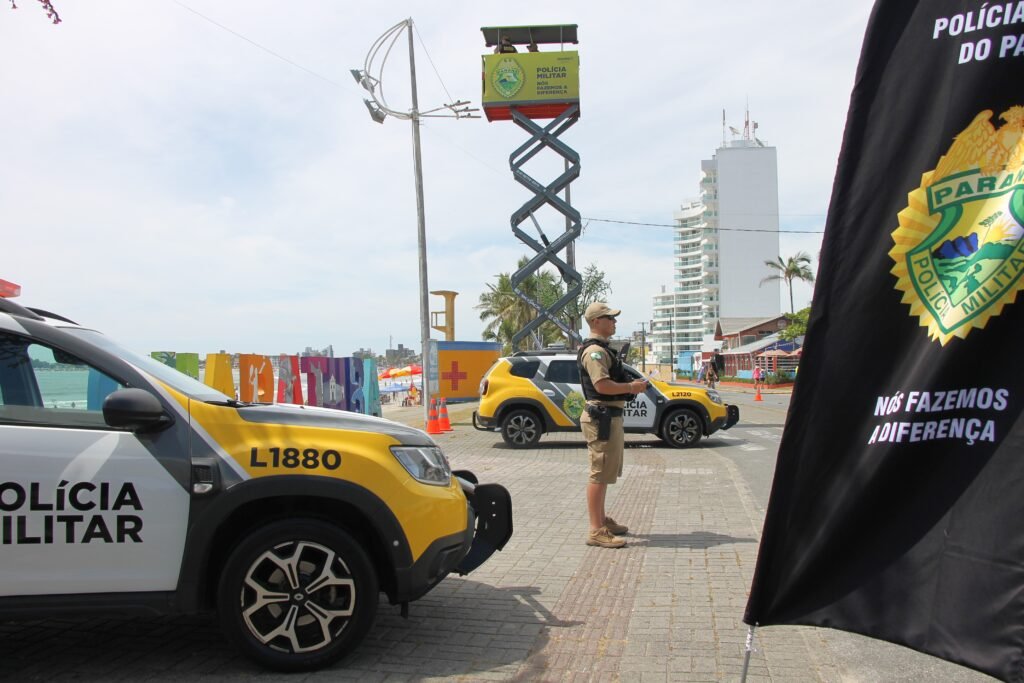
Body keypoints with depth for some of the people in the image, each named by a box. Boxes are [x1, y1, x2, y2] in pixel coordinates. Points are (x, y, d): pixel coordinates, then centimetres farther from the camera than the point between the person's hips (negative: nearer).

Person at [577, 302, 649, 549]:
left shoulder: (603, 349, 19)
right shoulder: (594, 350, -16)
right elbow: (602, 385, -26)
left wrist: (631, 385, 11)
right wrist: (631, 387, -14)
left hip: (610, 416, 11)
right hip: (602, 417, -11)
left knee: (605, 473, 18)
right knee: (600, 474, -8)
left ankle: (602, 519, 30)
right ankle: (596, 531, -4)